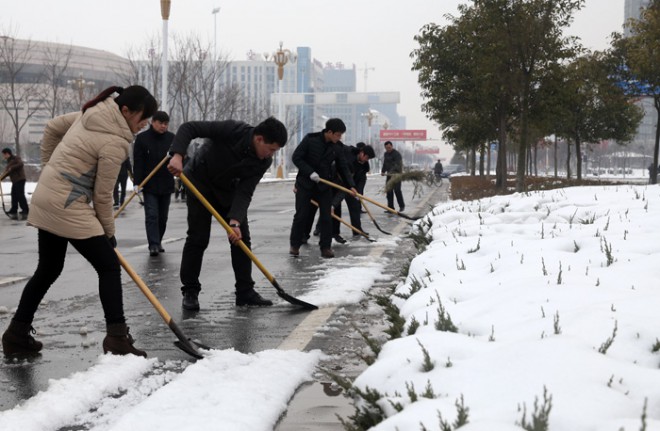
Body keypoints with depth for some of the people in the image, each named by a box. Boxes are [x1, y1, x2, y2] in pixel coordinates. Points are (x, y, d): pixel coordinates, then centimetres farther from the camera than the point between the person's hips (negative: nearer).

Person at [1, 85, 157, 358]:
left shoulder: (93, 113, 7)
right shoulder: (115, 142, -18)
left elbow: (53, 127, 21)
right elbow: (102, 195, -12)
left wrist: (50, 168, 26)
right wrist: (108, 232, 2)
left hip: (47, 199, 9)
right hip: (68, 207, -9)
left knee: (48, 269, 18)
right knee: (109, 266, -2)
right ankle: (117, 340, -7)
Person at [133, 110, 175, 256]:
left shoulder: (171, 138, 5)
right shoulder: (142, 138, -4)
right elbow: (137, 162, -6)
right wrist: (137, 183, -12)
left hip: (166, 185, 4)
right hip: (149, 185, -3)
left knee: (163, 217, 11)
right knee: (152, 215, -10)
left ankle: (158, 242, 24)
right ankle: (153, 245, -13)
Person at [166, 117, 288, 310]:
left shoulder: (263, 162, -18)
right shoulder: (233, 130, -32)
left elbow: (245, 192, -21)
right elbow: (189, 128, -31)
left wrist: (235, 221, -35)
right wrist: (178, 156, -45)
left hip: (227, 189, 5)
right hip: (200, 182, -5)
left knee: (241, 237, 0)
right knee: (198, 237, -9)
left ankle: (245, 291, 7)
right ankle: (190, 291, 2)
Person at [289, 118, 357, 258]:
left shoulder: (337, 147, -2)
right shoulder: (310, 139, -13)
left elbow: (343, 168, 4)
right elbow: (296, 157, -12)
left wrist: (351, 185, -8)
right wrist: (310, 173, -21)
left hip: (324, 185, 3)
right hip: (305, 183, -3)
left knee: (326, 216, -2)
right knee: (301, 215, -1)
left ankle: (325, 247, 6)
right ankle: (294, 245, 13)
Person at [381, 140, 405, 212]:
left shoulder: (396, 154, -12)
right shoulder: (385, 154, 15)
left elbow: (398, 165, -24)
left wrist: (392, 172, -37)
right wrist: (383, 171, 12)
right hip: (389, 174, 8)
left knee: (397, 190, -11)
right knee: (389, 191, 3)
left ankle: (402, 206, 3)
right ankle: (390, 208, 7)